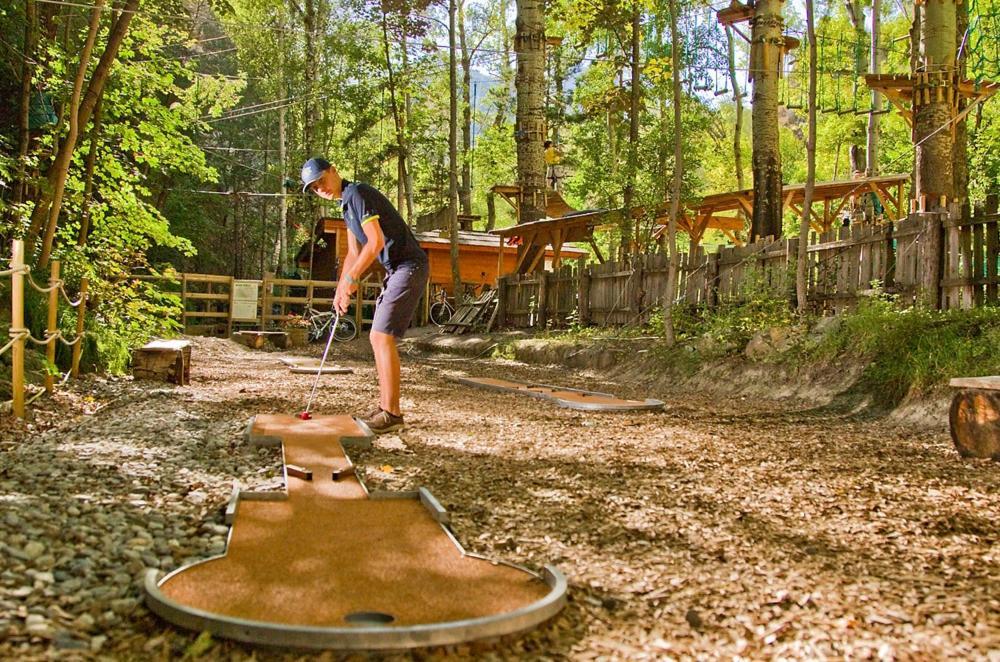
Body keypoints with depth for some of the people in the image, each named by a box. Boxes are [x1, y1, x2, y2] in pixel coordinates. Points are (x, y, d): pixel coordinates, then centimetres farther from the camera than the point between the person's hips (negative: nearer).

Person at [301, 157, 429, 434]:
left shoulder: (357, 194, -12)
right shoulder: (346, 203, 19)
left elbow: (376, 242, -20)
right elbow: (354, 252, 23)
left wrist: (350, 279, -15)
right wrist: (340, 291, 16)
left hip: (409, 266, -10)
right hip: (396, 269, 10)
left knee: (383, 337, -13)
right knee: (377, 338, 10)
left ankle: (391, 414, -11)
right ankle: (385, 408, 14)